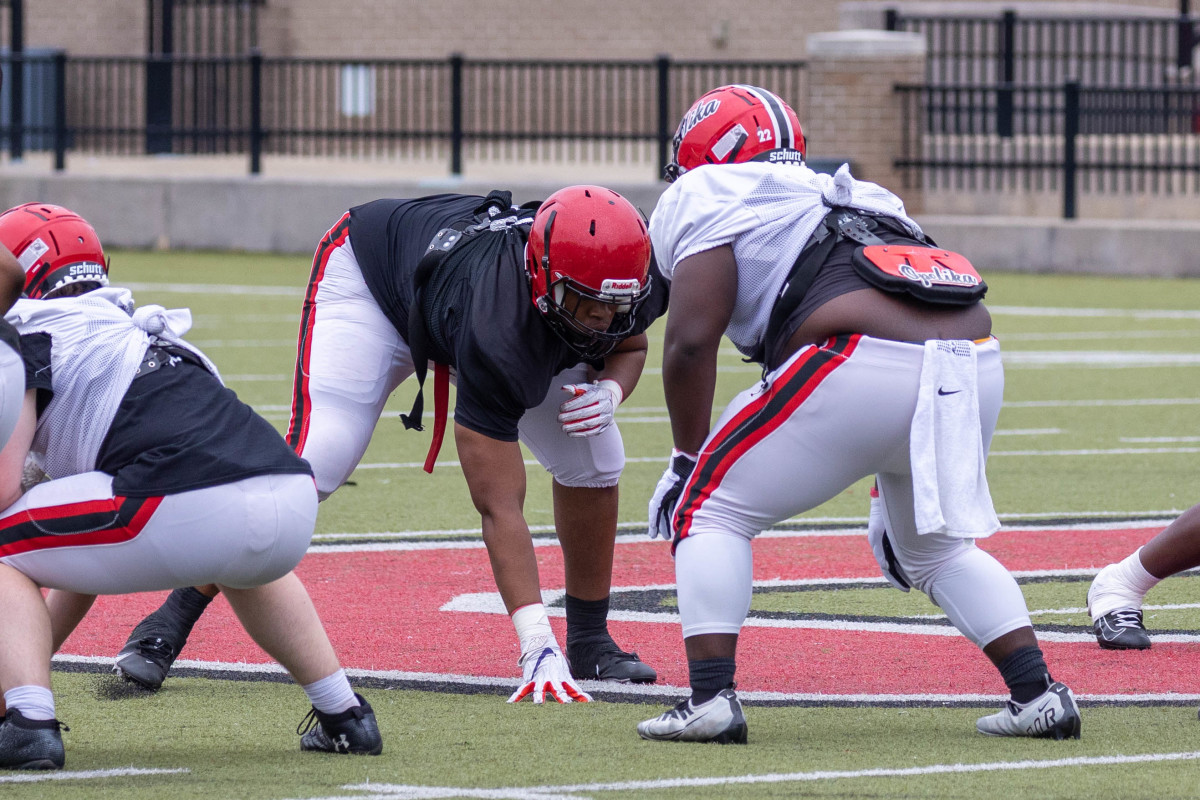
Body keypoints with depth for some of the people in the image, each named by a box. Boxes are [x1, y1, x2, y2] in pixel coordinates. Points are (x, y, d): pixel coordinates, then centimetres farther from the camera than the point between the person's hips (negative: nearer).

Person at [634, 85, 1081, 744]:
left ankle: (711, 698, -1)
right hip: (976, 368, 7)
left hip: (865, 367, -7)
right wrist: (894, 497, 40)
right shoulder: (845, 195, 34)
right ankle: (1038, 693, 17)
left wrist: (686, 459, 11)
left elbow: (691, 341, -1)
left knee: (710, 508, 9)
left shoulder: (707, 200, 12)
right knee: (935, 549, 29)